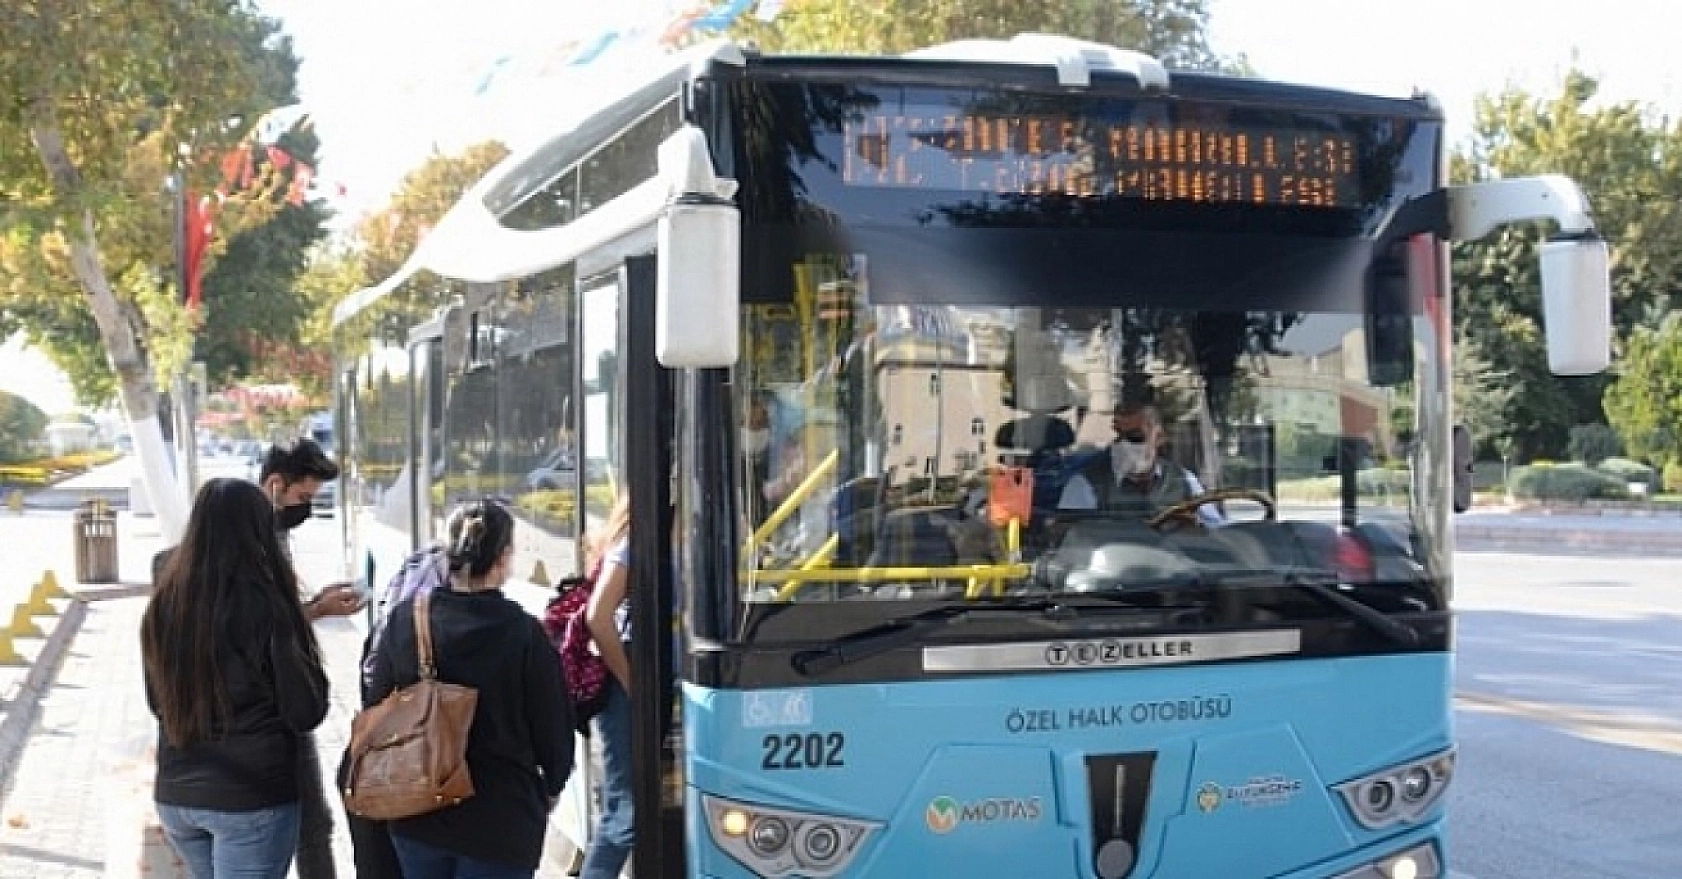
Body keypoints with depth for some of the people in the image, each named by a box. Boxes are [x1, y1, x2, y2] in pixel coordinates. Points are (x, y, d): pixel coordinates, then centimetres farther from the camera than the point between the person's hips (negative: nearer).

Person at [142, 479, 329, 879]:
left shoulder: (164, 602, 1)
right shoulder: (265, 605, -16)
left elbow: (156, 702, 14)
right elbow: (306, 712, -10)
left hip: (174, 794, 6)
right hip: (253, 798, -6)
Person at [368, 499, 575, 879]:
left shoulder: (404, 619, -6)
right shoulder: (525, 634, -17)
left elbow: (375, 707, 4)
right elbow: (555, 729, -8)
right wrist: (549, 789, 13)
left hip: (417, 814, 4)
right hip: (500, 820, -4)